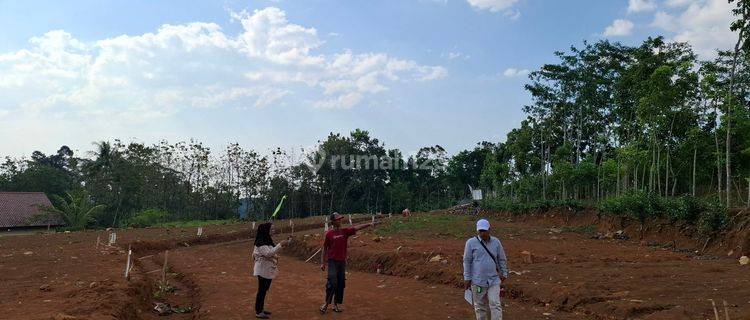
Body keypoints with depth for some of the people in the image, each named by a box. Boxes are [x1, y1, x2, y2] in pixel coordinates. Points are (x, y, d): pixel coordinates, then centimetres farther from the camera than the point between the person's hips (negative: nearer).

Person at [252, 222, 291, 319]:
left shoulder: (267, 240, 9)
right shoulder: (260, 242, -21)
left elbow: (273, 251, 16)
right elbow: (268, 253, -30)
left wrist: (284, 243, 6)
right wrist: (280, 245, -30)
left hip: (268, 269, 10)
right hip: (263, 270, -9)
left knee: (264, 290, 17)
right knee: (261, 290, -2)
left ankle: (260, 309, 28)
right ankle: (258, 312, 7)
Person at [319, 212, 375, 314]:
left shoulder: (345, 231, 3)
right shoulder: (329, 234, -4)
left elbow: (357, 227, -8)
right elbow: (325, 249, 1)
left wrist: (369, 224, -22)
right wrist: (322, 262, 0)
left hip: (342, 261, 4)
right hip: (332, 261, -4)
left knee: (341, 284, 7)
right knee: (332, 283, -10)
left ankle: (337, 304, 17)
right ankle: (326, 303, 3)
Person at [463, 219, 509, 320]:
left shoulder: (496, 242, 1)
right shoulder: (471, 242, -7)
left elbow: (502, 259, 11)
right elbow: (467, 261, -4)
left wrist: (504, 273, 12)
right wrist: (467, 278, -5)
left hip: (494, 280, 1)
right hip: (477, 280, -1)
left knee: (495, 304, -4)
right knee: (480, 306, 9)